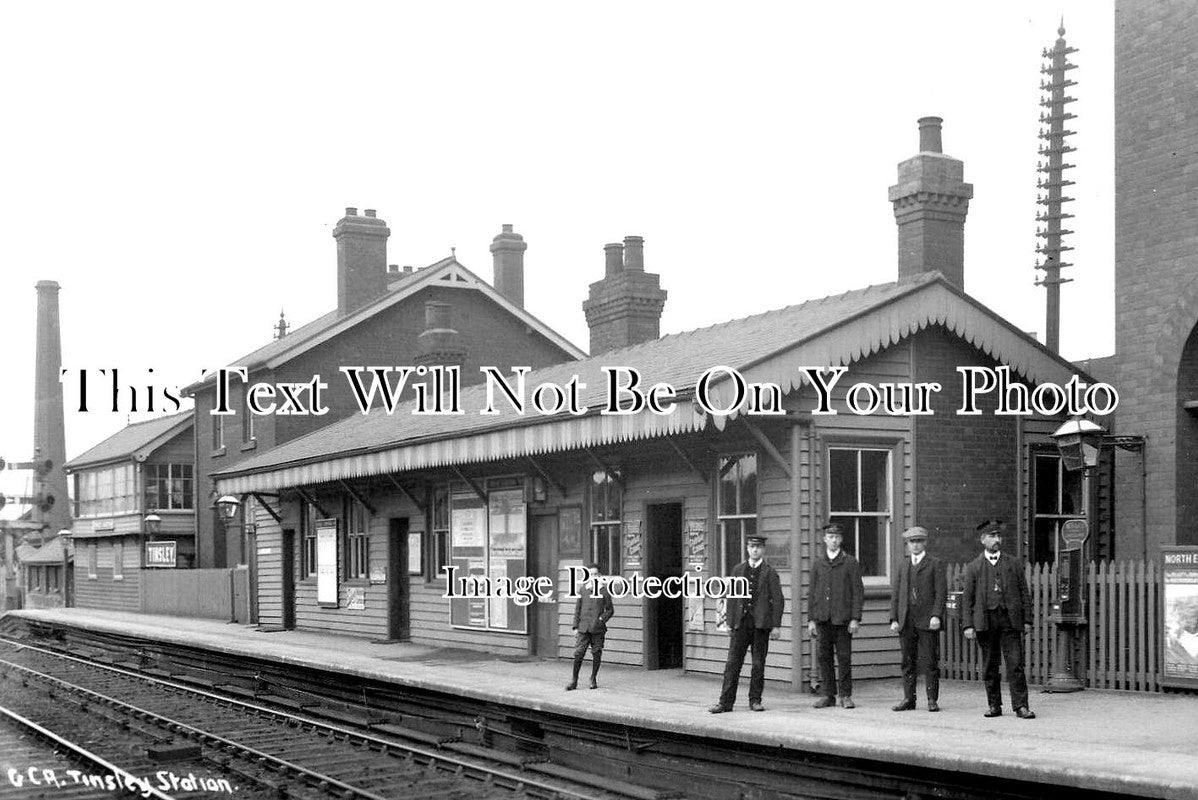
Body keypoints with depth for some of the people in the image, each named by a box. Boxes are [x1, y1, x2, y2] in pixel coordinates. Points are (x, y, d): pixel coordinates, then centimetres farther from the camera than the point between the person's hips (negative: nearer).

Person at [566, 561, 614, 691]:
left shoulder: (604, 590, 3)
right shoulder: (583, 589, 7)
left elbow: (610, 610, 7)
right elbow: (577, 609, 10)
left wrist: (602, 619, -10)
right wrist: (575, 626, 6)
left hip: (598, 629, -1)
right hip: (583, 627, 1)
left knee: (597, 653, 3)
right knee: (578, 653, -5)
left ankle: (594, 679, 19)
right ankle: (574, 680, 4)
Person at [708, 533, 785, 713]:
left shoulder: (770, 573, 2)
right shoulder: (738, 570, 11)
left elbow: (778, 600, 0)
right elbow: (732, 598, 12)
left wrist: (776, 625, -6)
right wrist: (730, 623, 7)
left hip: (761, 624, -2)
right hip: (741, 623, 2)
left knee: (758, 664, 3)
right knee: (732, 663, -2)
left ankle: (755, 700, 14)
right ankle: (726, 702, -1)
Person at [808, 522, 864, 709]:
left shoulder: (850, 562, 3)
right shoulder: (817, 562, 10)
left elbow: (858, 592, 0)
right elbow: (811, 592, 11)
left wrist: (855, 618, -8)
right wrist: (811, 619, 5)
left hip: (843, 618, -2)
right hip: (822, 618, 2)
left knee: (844, 658, -1)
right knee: (824, 657, 3)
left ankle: (846, 696, 7)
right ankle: (828, 695, 11)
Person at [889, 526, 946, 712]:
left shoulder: (935, 564, 4)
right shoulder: (902, 566, 17)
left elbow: (941, 592, -3)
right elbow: (895, 594, 15)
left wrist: (936, 615, -14)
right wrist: (894, 619, 5)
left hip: (927, 621, -4)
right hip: (906, 620, 4)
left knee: (929, 662, -4)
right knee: (908, 662, 4)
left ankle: (932, 700, 1)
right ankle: (908, 699, 9)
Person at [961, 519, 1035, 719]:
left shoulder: (1014, 563, 11)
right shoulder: (973, 567, 8)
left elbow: (1024, 593, 11)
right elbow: (967, 598, 6)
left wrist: (1027, 620, 3)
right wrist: (967, 625, -2)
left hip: (1010, 620, 0)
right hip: (985, 620, 0)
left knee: (1015, 664, -6)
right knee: (989, 666, 5)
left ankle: (1020, 706, -6)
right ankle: (994, 705, 14)